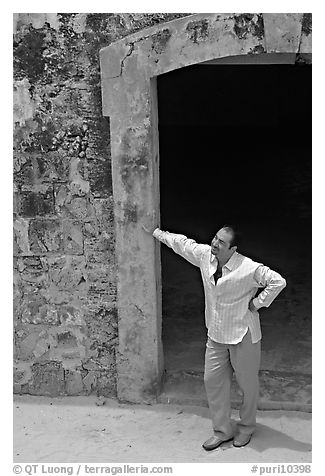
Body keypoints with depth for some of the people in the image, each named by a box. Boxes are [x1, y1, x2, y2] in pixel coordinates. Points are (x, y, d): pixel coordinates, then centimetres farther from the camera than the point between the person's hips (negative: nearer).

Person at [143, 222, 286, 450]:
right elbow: (182, 243, 11)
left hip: (243, 335, -5)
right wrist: (156, 232, 20)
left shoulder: (248, 268, -23)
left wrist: (258, 303, -18)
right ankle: (222, 430, 25)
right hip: (216, 335, 6)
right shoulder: (204, 255, -6)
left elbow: (278, 281, -23)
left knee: (248, 383, 10)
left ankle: (246, 427, 33)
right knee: (213, 380, 9)